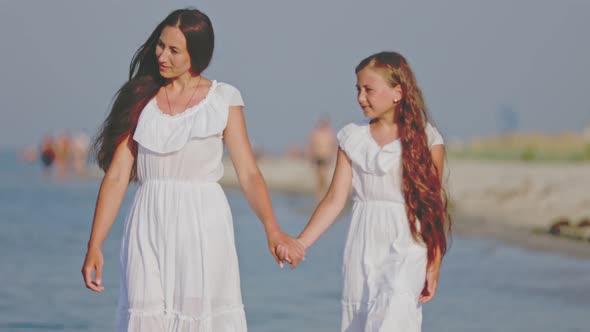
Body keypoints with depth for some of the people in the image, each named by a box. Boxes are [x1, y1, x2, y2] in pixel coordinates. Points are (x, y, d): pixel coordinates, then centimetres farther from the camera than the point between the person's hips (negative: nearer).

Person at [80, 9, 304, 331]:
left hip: (203, 227, -1)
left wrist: (272, 229, -17)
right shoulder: (140, 99, 8)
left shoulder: (223, 100, 5)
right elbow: (116, 176, 4)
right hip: (150, 229, 1)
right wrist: (94, 245, -3)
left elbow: (248, 173, -2)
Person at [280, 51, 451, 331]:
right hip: (362, 248, 4)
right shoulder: (353, 137, 7)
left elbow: (433, 208, -1)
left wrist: (434, 266, -4)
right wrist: (299, 244, -6)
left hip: (407, 246, -4)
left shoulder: (426, 140, -2)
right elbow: (335, 200, 4)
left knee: (395, 306, -24)